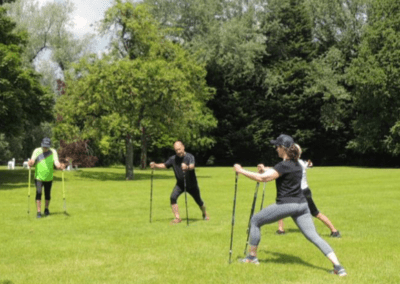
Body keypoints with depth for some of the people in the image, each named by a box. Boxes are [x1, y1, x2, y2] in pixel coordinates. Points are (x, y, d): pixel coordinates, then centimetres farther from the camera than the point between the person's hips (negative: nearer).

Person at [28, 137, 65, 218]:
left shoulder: (53, 152, -5)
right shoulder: (37, 151, -6)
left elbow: (56, 162, -14)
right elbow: (32, 160, -17)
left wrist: (60, 166, -36)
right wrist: (30, 163, -40)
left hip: (49, 178, 1)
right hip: (38, 177, -1)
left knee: (47, 194, 10)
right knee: (38, 193, -15)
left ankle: (46, 209, 33)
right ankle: (39, 212, -10)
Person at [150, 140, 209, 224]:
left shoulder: (190, 157, -22)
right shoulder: (173, 159, -8)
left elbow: (192, 166, -41)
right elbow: (165, 165, 5)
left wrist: (187, 167, -66)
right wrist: (155, 165, -15)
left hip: (192, 184, -3)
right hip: (180, 184, 3)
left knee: (198, 201, 11)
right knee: (173, 197, -21)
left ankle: (205, 214, 42)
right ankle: (177, 218, -13)